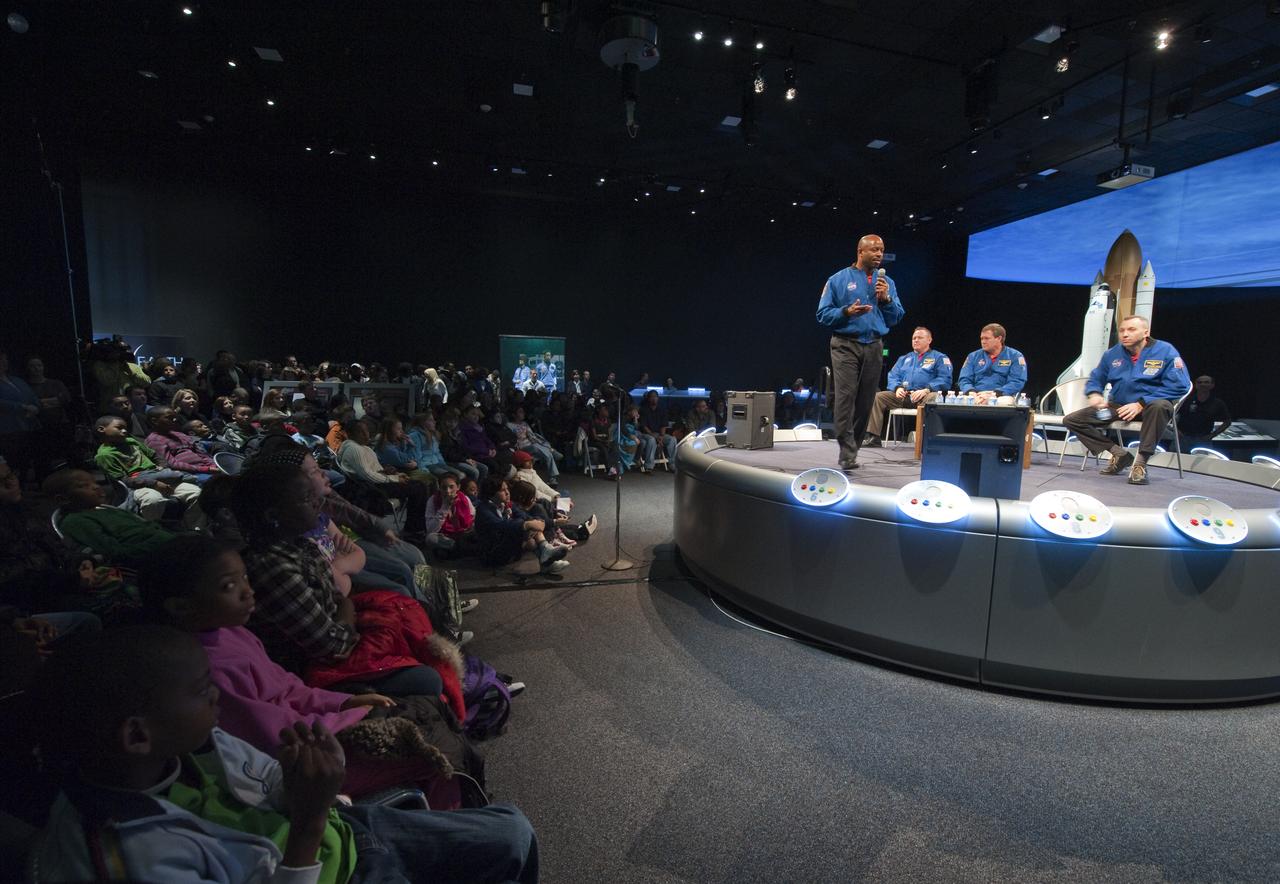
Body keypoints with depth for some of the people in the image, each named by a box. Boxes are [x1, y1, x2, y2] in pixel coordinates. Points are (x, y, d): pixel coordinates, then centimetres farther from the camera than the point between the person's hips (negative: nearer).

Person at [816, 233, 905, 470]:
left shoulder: (886, 282, 15)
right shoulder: (839, 280, 4)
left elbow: (896, 318, 11)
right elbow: (823, 314, -1)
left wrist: (886, 299, -5)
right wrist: (847, 312, -17)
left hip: (874, 347, 4)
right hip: (846, 345, -4)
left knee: (866, 400, 6)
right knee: (846, 396, -14)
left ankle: (854, 445, 17)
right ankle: (847, 454, -14)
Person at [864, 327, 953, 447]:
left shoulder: (939, 358, 15)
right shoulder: (904, 358, 29)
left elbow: (945, 379, 0)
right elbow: (892, 376, 18)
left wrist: (926, 390, -17)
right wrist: (897, 388, -5)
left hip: (924, 396, -4)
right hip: (902, 396, 4)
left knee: (934, 398, -39)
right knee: (877, 397, -18)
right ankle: (873, 437, -25)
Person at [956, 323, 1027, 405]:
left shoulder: (1015, 356, 8)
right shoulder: (973, 356, 16)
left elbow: (1017, 382, -4)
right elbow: (964, 380, 8)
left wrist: (993, 394, -19)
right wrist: (972, 392, -15)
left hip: (1000, 397, -2)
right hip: (976, 397, 2)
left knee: (1005, 401, -38)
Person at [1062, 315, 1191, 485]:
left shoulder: (1165, 351, -7)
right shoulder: (1112, 354, 5)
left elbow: (1178, 386, -14)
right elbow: (1095, 379, 15)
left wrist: (1141, 404, -23)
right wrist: (1095, 394, -10)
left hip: (1149, 407, -4)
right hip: (1117, 407, 5)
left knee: (1160, 405, -42)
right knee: (1071, 420, -12)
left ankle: (1140, 462, -28)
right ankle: (1119, 453, -2)